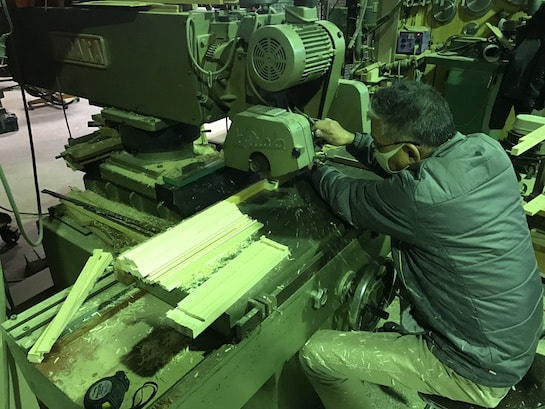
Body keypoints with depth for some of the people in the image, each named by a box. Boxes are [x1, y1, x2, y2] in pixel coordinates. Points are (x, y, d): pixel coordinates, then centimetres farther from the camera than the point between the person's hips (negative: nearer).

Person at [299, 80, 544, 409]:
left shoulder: (422, 195, -34)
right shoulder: (486, 148, -9)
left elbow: (349, 200, -13)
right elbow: (407, 168, 9)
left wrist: (312, 165, 6)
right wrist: (350, 139, 7)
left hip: (482, 371, -8)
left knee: (317, 354, -4)